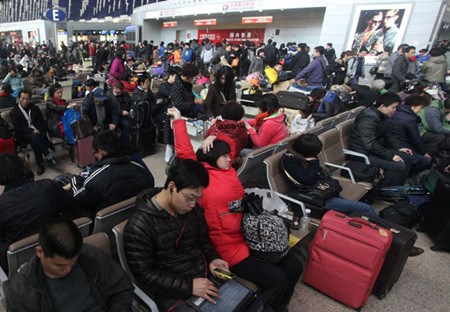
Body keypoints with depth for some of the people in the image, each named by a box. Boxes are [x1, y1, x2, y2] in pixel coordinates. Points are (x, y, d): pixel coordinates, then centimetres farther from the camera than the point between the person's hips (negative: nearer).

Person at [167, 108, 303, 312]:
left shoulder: (227, 170, 10)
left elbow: (229, 143, 22)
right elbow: (185, 153, -16)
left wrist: (214, 137, 5)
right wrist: (179, 120, -10)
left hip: (249, 235, 8)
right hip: (229, 246, -8)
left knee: (294, 267, 4)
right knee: (277, 279, -15)